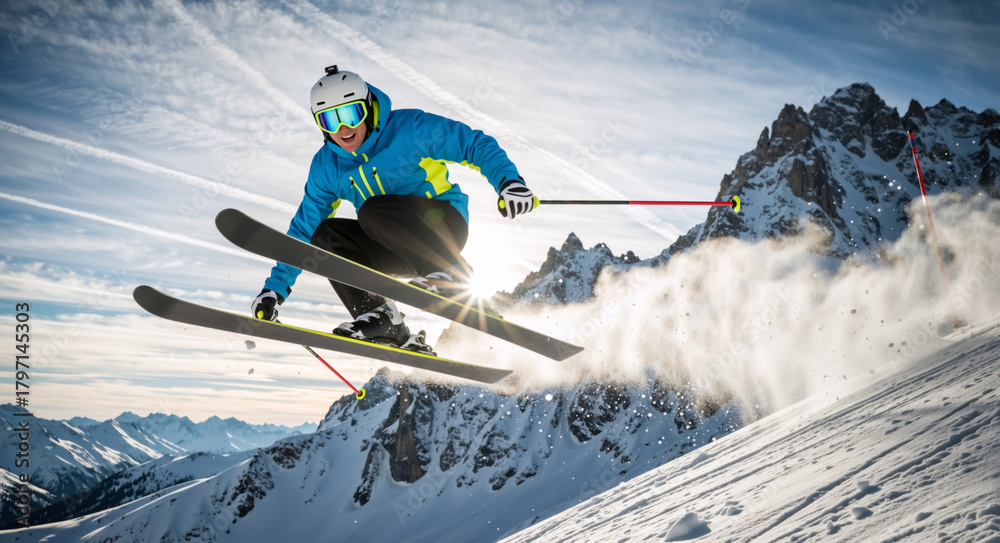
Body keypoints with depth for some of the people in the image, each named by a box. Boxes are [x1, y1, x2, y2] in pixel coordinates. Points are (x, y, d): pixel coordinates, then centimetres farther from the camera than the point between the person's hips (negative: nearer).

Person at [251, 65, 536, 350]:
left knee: (373, 210, -31)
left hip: (443, 224, -5)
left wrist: (509, 181, -29)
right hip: (398, 253, 6)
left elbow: (476, 145, -12)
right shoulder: (326, 166, 2)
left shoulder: (409, 128, -13)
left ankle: (450, 273, -29)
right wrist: (275, 288, 3)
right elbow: (304, 229, 8)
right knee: (326, 234, -18)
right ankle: (380, 318, -23)